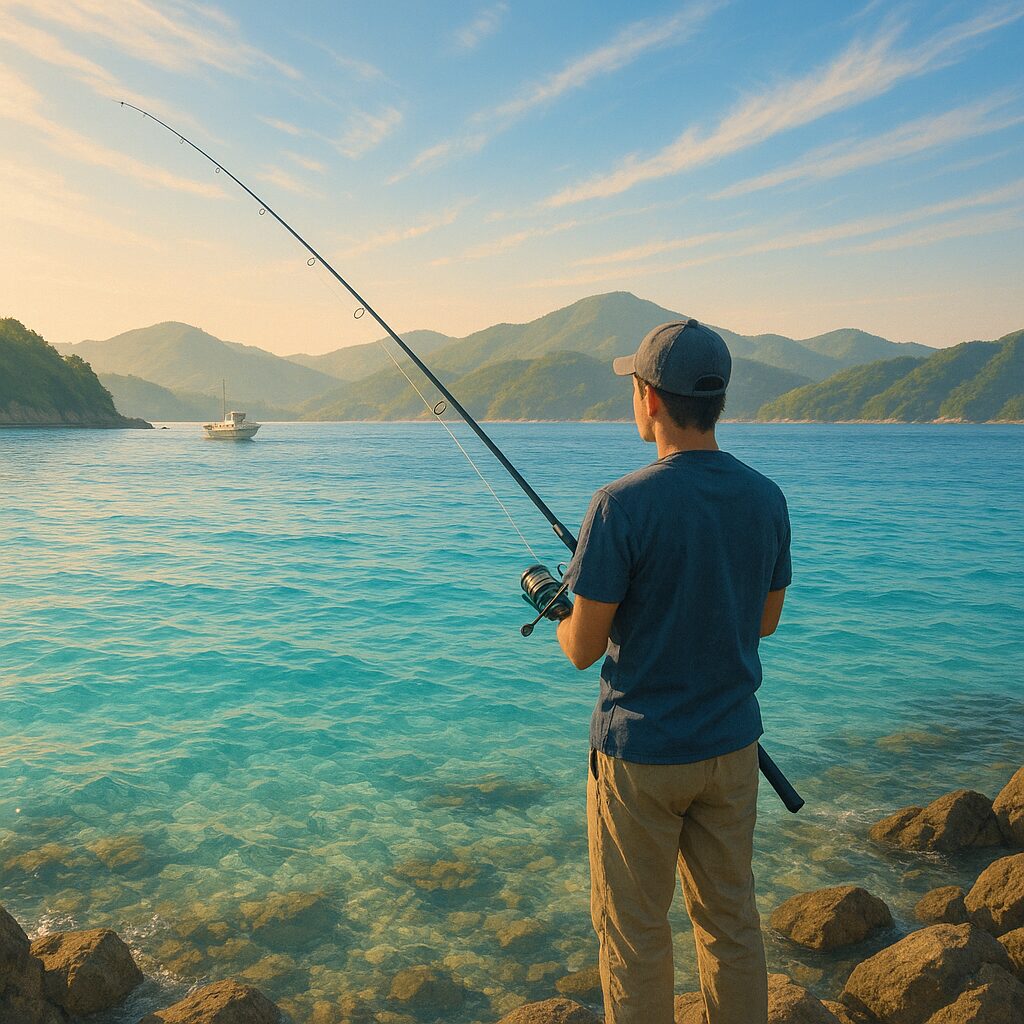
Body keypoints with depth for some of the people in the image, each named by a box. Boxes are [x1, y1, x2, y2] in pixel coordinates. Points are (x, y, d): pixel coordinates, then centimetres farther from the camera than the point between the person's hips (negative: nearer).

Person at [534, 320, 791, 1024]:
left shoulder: (623, 505, -22)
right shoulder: (766, 498, -4)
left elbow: (583, 649, -16)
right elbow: (766, 620, 9)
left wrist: (563, 613, 6)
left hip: (640, 754, -5)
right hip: (732, 745, 6)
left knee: (635, 931, 13)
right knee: (731, 918, 20)